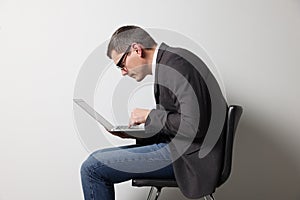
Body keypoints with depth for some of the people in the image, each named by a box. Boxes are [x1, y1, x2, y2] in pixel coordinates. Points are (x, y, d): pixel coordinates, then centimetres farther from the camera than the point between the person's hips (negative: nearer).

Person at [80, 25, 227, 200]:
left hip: (188, 155, -10)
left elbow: (194, 125, -25)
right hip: (177, 146, 10)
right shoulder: (167, 61, 13)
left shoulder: (176, 64, -18)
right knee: (96, 160, 12)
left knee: (92, 168, -11)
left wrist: (150, 116, -13)